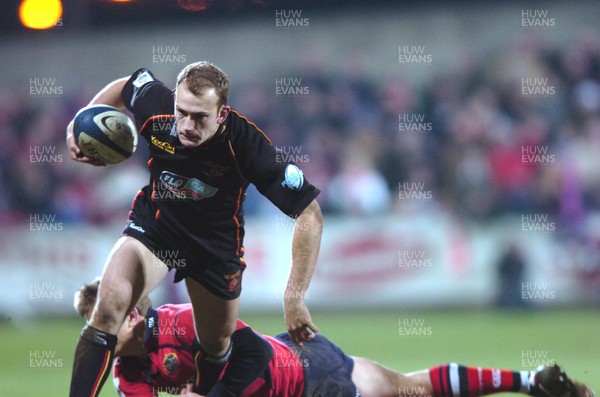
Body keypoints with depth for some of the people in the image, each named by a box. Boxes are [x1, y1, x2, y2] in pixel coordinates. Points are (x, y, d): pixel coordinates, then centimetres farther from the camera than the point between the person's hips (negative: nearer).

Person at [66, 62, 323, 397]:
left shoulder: (247, 144, -33)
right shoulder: (156, 107, -25)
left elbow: (310, 213, -29)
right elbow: (126, 85, 2)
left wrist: (294, 297, -33)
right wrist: (81, 123, -6)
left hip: (216, 241, 0)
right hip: (153, 224, 1)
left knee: (217, 345, 14)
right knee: (109, 305, -25)